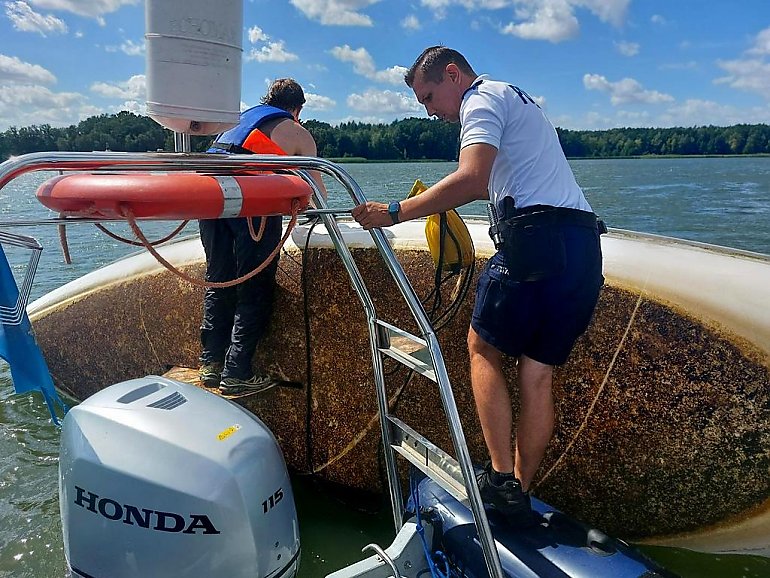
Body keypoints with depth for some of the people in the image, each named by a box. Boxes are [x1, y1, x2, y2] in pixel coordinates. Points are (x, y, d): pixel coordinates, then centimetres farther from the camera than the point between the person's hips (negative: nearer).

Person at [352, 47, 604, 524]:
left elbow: (471, 180, -17)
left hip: (537, 238, -9)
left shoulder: (483, 97, 1)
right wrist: (441, 198, 28)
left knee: (483, 347, 3)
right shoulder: (519, 101, 31)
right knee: (538, 372, 8)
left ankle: (501, 479, -1)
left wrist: (395, 212, -15)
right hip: (585, 243, 9)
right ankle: (520, 493, 14)